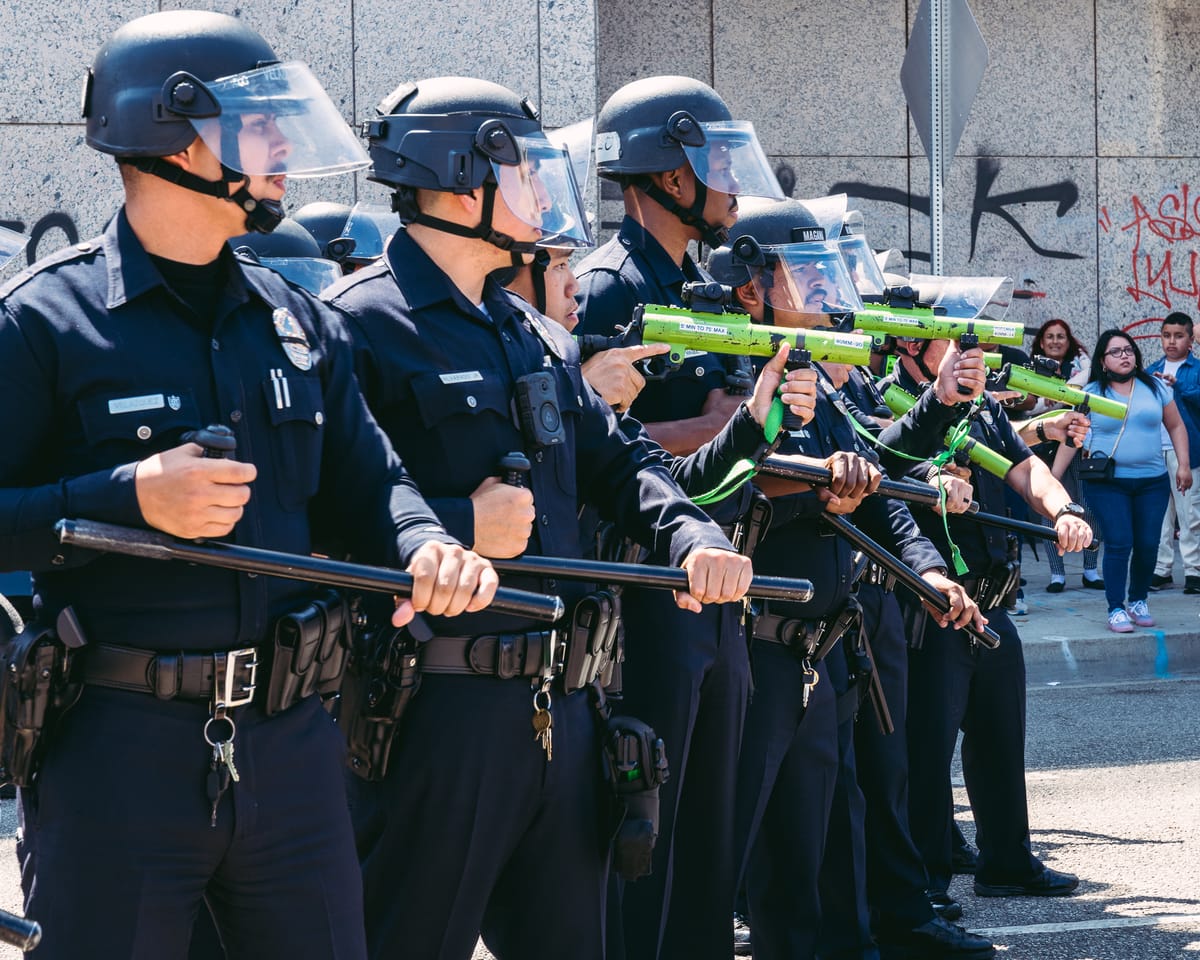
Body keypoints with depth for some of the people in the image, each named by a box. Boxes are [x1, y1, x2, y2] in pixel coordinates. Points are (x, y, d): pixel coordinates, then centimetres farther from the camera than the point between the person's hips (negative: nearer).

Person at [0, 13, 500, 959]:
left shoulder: (301, 322, 12)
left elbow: (368, 482, 14)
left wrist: (426, 545, -7)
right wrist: (127, 497, -21)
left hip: (291, 737, 5)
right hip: (118, 744, -5)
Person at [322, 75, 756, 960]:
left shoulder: (533, 334, 17)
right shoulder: (361, 323, -11)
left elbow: (615, 459, 18)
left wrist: (692, 532, -1)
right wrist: (457, 528, -21)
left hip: (559, 707, 9)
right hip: (438, 710, -8)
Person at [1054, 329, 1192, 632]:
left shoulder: (1156, 387, 6)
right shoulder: (1091, 394, 0)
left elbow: (1176, 426, 13)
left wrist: (1183, 464, 5)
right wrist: (1053, 477, -3)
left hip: (1152, 482, 3)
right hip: (1108, 484, -2)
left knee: (1147, 544, 0)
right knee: (1119, 544, -11)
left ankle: (1138, 601, 20)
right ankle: (1116, 609, -3)